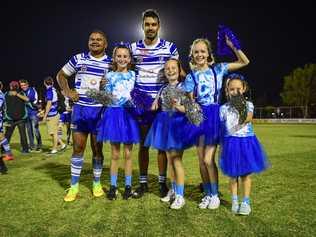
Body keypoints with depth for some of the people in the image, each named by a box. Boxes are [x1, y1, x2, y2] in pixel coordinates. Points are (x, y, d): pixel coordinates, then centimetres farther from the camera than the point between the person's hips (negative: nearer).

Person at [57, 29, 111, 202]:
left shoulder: (111, 64, 3)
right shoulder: (78, 59, 4)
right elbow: (61, 75, 14)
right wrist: (68, 92, 0)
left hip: (100, 111, -1)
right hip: (80, 109, 1)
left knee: (97, 149, 7)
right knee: (78, 147, 5)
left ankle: (96, 183, 24)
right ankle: (74, 186, 19)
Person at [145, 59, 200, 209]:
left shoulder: (183, 87, -5)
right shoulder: (163, 89, 11)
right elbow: (155, 106, 17)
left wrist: (178, 106, -29)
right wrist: (154, 106, -5)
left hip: (179, 123, -6)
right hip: (165, 124, 6)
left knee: (176, 159, -7)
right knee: (169, 158, 12)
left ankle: (180, 195, 2)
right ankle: (173, 190, 27)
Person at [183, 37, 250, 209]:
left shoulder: (218, 69, 3)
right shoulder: (191, 77, 5)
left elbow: (244, 62, 3)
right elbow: (191, 102, 4)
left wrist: (232, 46, -4)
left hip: (215, 116, -2)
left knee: (208, 159, -7)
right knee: (201, 161, 6)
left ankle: (215, 195, 15)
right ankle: (207, 194, 24)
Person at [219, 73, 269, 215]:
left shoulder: (248, 105, -2)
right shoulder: (223, 108, 1)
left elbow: (249, 118, -23)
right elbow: (221, 129, 5)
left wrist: (244, 117, -45)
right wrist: (221, 146, 4)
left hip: (246, 142, 0)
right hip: (231, 143, 1)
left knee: (245, 174, 8)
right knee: (233, 174, 8)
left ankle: (246, 202, 22)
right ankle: (234, 201, 23)